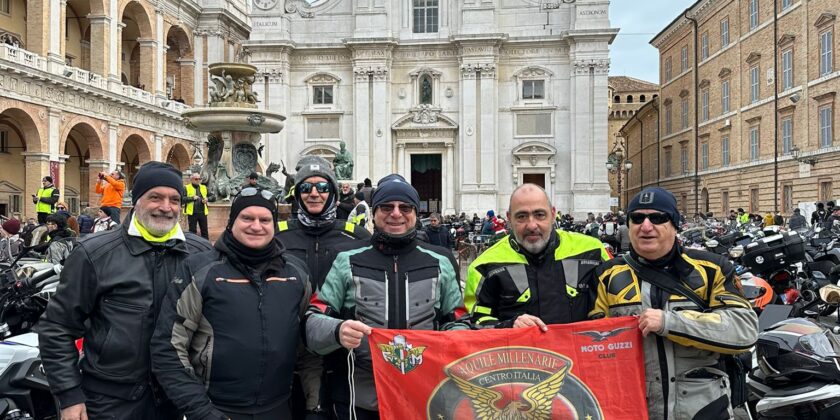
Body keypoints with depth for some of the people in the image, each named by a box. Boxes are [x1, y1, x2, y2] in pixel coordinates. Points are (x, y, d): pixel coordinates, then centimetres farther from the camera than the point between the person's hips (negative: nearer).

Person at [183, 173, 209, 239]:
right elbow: (182, 198, -12)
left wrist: (206, 199, -2)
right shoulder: (186, 188, -2)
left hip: (203, 212, 4)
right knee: (192, 231, 6)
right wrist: (192, 198, -19)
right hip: (192, 213, -3)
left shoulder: (204, 187, 12)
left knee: (204, 230, 7)